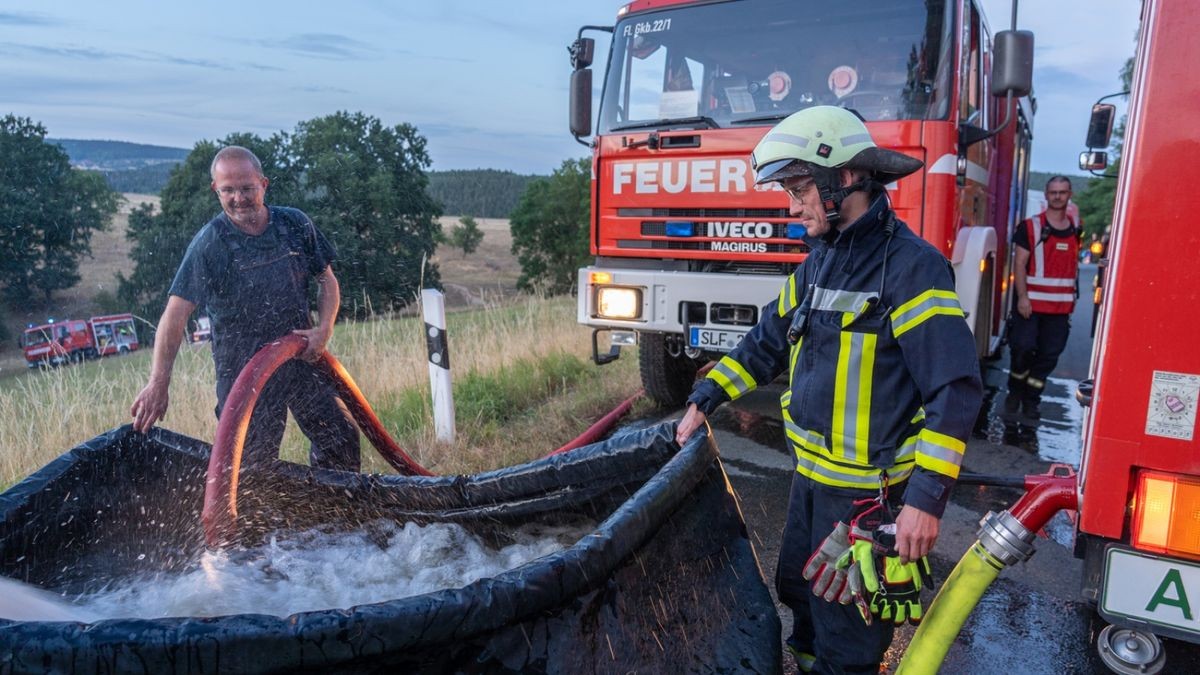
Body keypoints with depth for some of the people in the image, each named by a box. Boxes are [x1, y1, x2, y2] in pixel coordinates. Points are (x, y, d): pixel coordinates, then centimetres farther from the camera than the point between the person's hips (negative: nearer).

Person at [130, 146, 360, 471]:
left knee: (341, 440, 10)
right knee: (253, 463, -1)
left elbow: (327, 280, 8)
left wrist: (324, 329, -9)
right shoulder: (208, 244, -12)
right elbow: (176, 313, -18)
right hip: (243, 371, -3)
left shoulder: (294, 224, -1)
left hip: (303, 356, 4)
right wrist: (158, 382, -26)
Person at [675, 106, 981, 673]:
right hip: (810, 475, 8)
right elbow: (768, 341, 14)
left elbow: (956, 390, -22)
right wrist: (704, 401, 8)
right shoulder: (821, 259, 6)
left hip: (867, 492, -8)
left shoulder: (911, 267, -20)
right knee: (797, 586, 26)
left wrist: (926, 497, -26)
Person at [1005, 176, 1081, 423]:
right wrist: (1022, 297, -15)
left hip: (1061, 306, 4)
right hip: (1031, 302, -4)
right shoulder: (1030, 227, -3)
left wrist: (1072, 297, 15)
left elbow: (1074, 265, 21)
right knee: (1022, 348, -7)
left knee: (1049, 355, 5)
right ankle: (1014, 393, 15)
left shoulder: (1076, 229, 11)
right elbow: (1019, 264, -7)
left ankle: (1031, 400, 17)